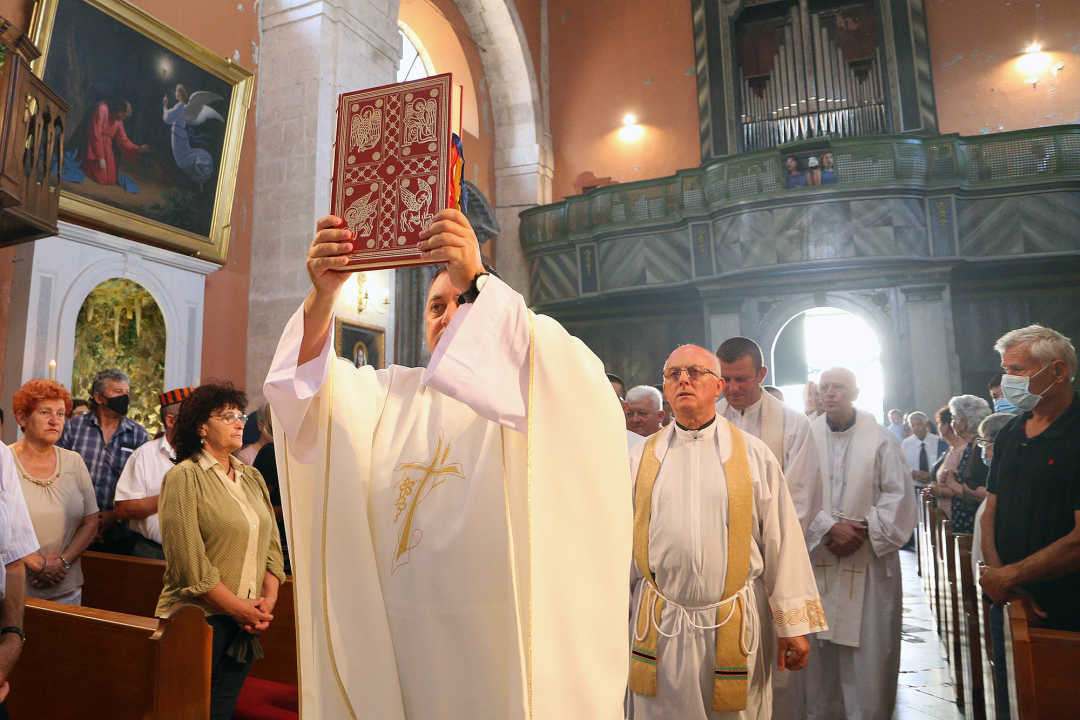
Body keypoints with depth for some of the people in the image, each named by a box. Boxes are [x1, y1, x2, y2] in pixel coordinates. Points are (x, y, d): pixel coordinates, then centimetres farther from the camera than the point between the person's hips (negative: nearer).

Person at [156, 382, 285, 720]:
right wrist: (238, 607, -13)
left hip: (245, 623, 5)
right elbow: (190, 562, -16)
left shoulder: (253, 478, 10)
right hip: (197, 616, -5)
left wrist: (268, 601, -4)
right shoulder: (184, 477, -10)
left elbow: (272, 544, 8)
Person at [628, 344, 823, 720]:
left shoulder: (753, 455, 0)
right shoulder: (641, 458, 3)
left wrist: (792, 625, -1)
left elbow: (782, 539, -1)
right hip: (660, 627, 1)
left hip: (737, 626, -1)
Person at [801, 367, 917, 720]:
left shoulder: (880, 437, -1)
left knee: (870, 640, 3)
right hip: (818, 555, 1)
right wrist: (829, 528, -15)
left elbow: (898, 493, -3)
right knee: (820, 641, 8)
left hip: (870, 557, -1)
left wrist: (864, 531, -12)